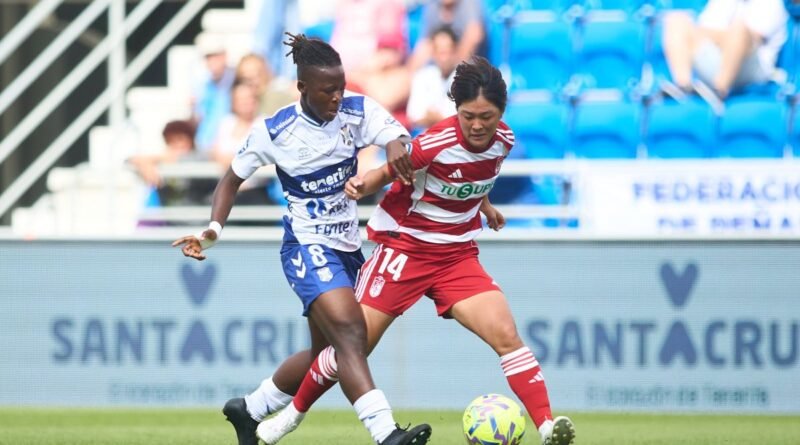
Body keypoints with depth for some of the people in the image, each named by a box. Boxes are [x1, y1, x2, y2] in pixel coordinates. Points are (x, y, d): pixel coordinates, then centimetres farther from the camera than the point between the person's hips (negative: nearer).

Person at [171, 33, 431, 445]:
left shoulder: (357, 111, -6)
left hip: (347, 246, 6)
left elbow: (396, 133, -21)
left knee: (325, 352, 15)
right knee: (350, 331, -27)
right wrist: (214, 229, -12)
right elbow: (233, 178, 1)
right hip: (307, 246, -6)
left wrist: (396, 144, -46)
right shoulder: (273, 132, -12)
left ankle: (249, 410, 36)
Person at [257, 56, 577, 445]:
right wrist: (363, 184, -32)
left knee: (506, 336, -15)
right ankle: (293, 414, 22)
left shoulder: (503, 141, -5)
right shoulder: (436, 143, -23)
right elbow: (389, 173, -12)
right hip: (404, 247, -4)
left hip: (458, 255, 4)